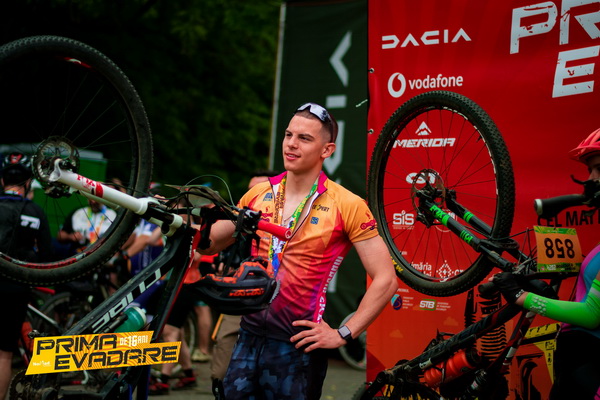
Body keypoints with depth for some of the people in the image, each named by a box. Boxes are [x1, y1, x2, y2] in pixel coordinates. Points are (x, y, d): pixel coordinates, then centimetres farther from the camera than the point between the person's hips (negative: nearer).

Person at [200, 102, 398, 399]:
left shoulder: (346, 205, -8)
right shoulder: (259, 194, 6)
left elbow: (385, 280, -8)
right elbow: (210, 242, 19)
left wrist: (343, 334, -10)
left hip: (297, 344, -4)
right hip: (250, 336, 4)